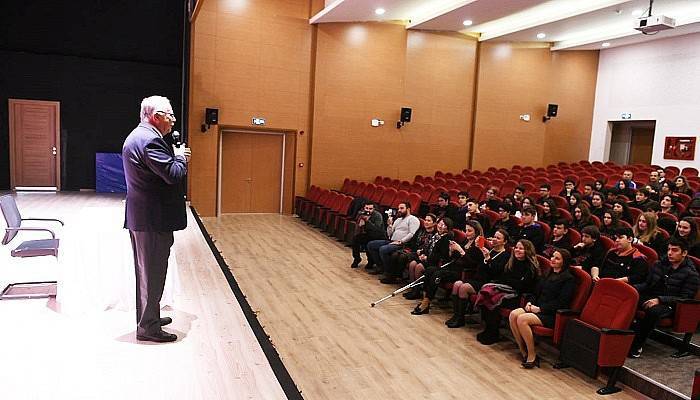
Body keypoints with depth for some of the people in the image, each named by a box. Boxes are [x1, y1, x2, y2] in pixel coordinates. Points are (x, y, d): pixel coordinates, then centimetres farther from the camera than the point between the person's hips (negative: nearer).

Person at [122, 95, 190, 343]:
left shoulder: (137, 136, 15)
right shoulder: (149, 140, -19)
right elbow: (174, 174, -25)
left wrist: (176, 156, 6)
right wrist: (180, 157, -7)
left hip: (139, 216, 11)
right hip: (152, 219, -11)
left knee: (146, 270, 20)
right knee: (153, 272, 0)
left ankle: (148, 316, 34)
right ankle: (148, 326, 10)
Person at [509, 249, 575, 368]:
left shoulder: (568, 279, -6)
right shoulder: (549, 274, 20)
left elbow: (561, 303, -14)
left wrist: (540, 309, -17)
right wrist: (530, 303, 3)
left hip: (552, 314, -8)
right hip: (537, 307, 8)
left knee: (522, 319, -29)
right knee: (513, 315, -17)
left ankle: (532, 356, -18)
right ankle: (523, 351, -10)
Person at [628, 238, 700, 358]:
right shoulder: (660, 263, 13)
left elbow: (685, 298, -9)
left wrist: (660, 300, -21)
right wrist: (633, 288, -4)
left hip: (668, 305, -5)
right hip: (650, 297, 5)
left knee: (653, 311, -40)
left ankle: (636, 345, -29)